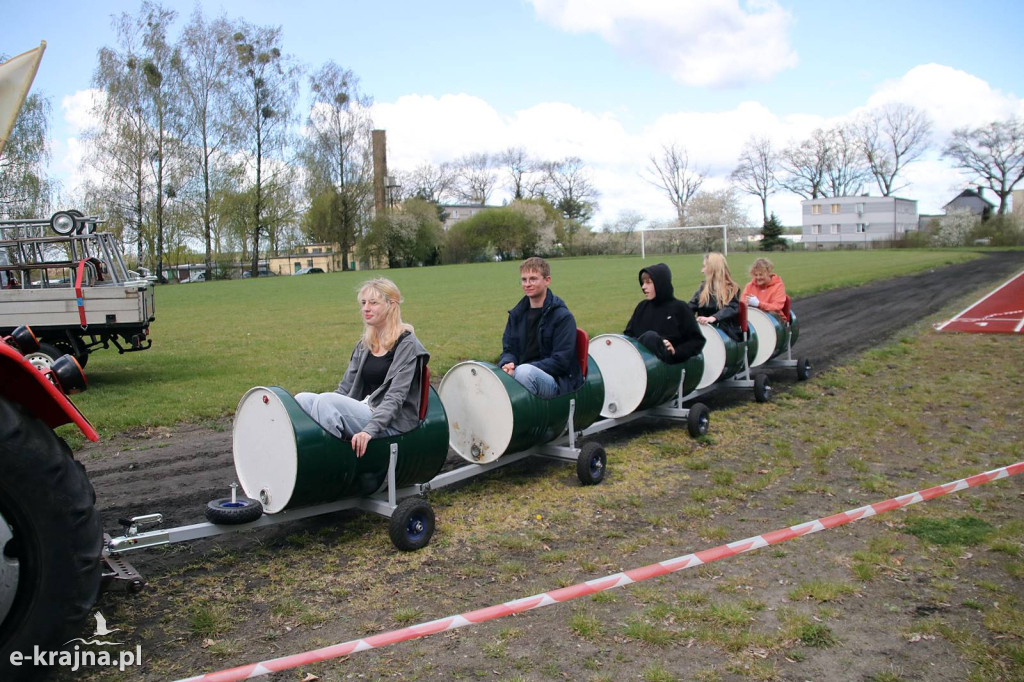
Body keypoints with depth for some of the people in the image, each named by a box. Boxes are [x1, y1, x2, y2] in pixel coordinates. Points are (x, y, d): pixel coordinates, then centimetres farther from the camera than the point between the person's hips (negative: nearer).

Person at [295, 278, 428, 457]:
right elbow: (346, 387, 14)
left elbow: (395, 397, -16)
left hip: (391, 423, -7)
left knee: (326, 400, -27)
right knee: (303, 399, -14)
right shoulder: (364, 345, 16)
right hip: (364, 411, 7)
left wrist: (370, 430, -28)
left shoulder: (407, 345, -6)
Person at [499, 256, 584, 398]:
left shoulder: (563, 316, -7)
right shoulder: (517, 314, 13)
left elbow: (561, 361, -13)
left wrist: (519, 370, -20)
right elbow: (508, 349, 15)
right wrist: (507, 364, -12)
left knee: (524, 371, -37)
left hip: (558, 383, -5)